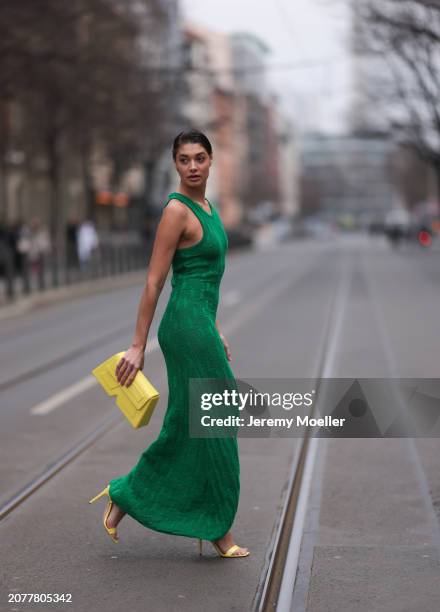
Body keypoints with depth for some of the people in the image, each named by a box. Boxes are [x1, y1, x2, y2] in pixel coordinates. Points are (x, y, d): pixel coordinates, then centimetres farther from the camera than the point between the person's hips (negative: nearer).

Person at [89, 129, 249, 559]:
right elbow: (154, 281, -15)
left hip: (201, 323, 9)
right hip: (187, 324, -9)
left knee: (186, 426, 14)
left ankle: (126, 494, 23)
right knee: (207, 428, -1)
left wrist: (214, 330, 22)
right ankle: (216, 528, 12)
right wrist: (138, 346, -16)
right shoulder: (176, 210, -14)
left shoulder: (206, 206, 13)